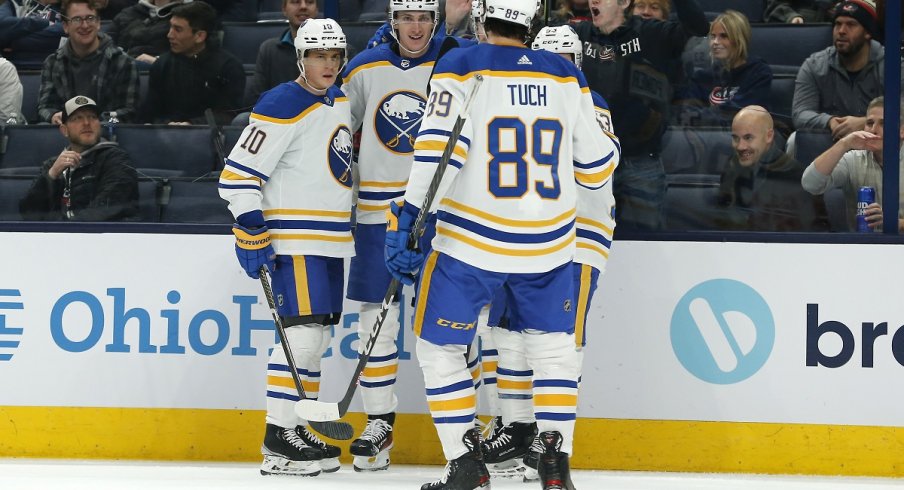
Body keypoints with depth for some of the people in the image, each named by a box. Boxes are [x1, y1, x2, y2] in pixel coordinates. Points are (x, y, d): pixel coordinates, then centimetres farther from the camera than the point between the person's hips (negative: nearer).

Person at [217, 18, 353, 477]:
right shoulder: (282, 107, -16)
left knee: (317, 336, 11)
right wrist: (252, 234, -21)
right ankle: (277, 442, -14)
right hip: (294, 238, -9)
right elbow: (239, 173, -18)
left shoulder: (340, 102, 12)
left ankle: (296, 430, 18)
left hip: (331, 238, 9)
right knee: (303, 332, -15)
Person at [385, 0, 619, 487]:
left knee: (438, 346, 11)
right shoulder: (566, 76, 4)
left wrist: (407, 220, -16)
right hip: (548, 244, 3)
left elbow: (438, 150, -17)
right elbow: (596, 167, 10)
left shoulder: (460, 67, -6)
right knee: (554, 345, 21)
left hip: (471, 243, -3)